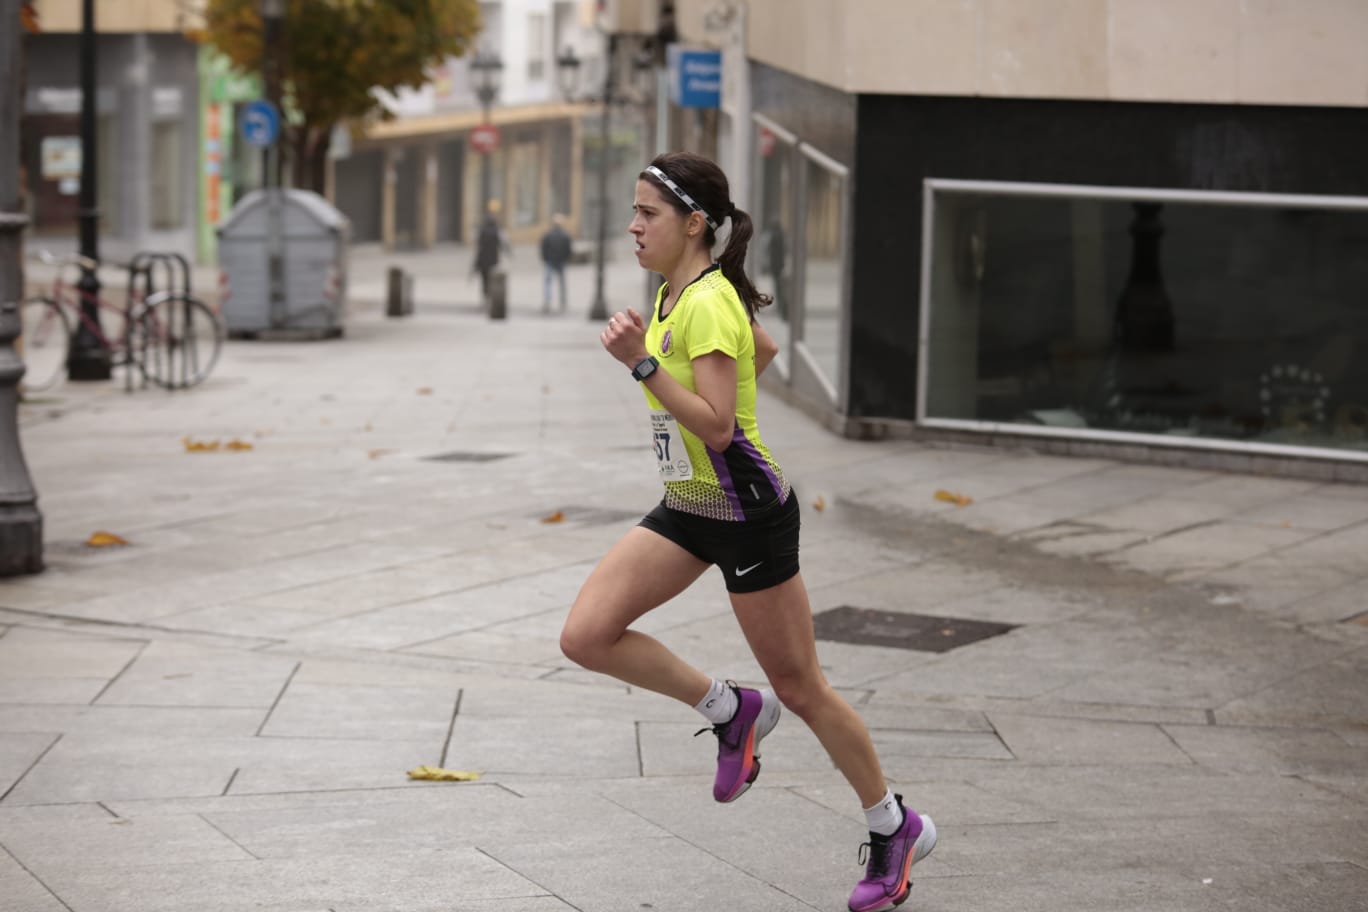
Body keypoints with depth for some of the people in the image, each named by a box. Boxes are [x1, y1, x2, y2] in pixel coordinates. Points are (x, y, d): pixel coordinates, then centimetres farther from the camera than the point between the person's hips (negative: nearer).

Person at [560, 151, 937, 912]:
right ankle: (731, 712, 11)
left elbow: (717, 426, -28)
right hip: (687, 507, 9)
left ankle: (895, 829, 21)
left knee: (799, 687, 3)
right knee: (587, 636, -6)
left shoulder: (708, 302, -21)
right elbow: (764, 347, 23)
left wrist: (642, 363, -32)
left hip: (748, 512, -9)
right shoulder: (675, 294, 6)